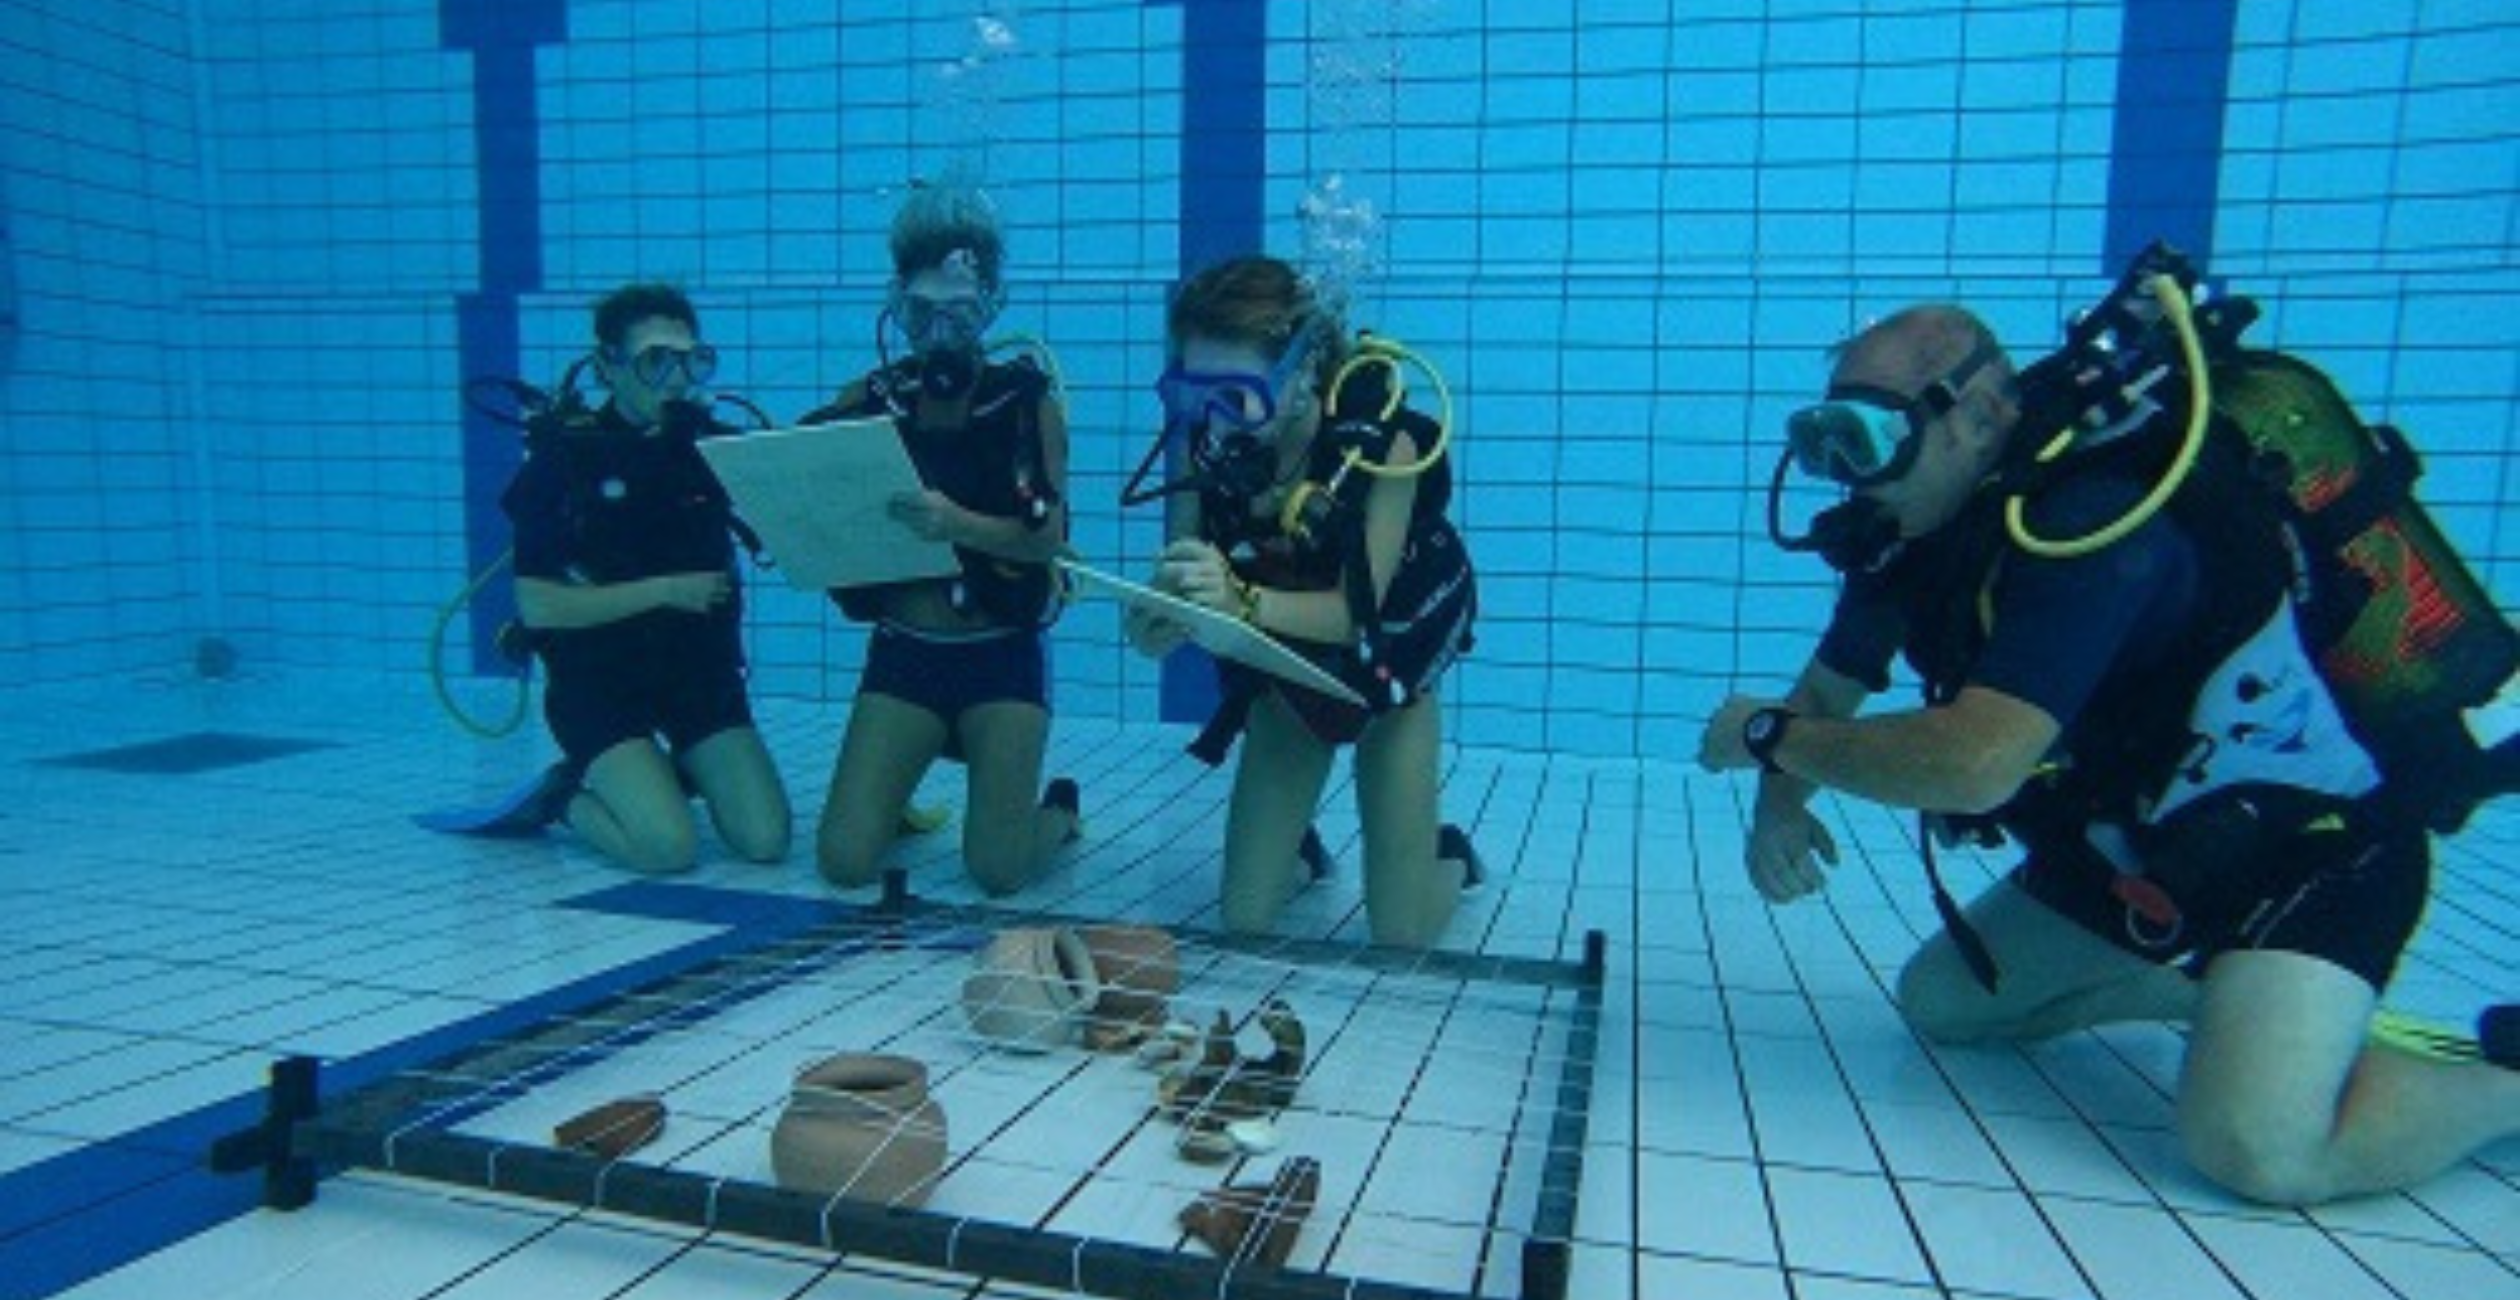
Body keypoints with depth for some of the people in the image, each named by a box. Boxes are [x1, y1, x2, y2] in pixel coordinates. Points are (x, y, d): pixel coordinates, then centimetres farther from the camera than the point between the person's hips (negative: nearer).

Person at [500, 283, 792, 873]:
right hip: (599, 679, -3)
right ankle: (566, 794, 12)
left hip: (699, 670, 4)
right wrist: (666, 590, -18)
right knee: (668, 846, -19)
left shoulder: (711, 444, 4)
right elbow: (539, 607, -13)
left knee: (767, 840, -9)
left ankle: (677, 773, 20)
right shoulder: (565, 456, -8)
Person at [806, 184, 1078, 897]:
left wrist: (958, 525, -34)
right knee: (844, 860, -3)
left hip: (1002, 654, -2)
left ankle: (1059, 810, 28)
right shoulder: (870, 401, 1)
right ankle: (895, 799, 31)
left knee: (998, 869, -7)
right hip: (902, 651, 3)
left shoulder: (1026, 398, -5)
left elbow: (1048, 537, -16)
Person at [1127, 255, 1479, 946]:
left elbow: (1359, 610, -32)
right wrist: (1156, 622, -45)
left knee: (1400, 938, -2)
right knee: (1244, 922, 3)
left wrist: (1243, 601, -50)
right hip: (1285, 668, 3)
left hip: (1389, 664, -3)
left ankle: (1449, 853, 32)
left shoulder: (1382, 439, -31)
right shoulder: (1207, 441, -22)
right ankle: (1296, 853, 38)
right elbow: (1186, 582, -21)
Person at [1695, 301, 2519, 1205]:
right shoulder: (1913, 533, -4)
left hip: (2317, 836, -8)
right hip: (2143, 847, 9)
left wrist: (1771, 735, -26)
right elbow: (1825, 694, 4)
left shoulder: (2091, 525, -31)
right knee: (1936, 1001, 10)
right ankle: (2205, 989, 24)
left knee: (2254, 1147, -27)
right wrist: (1781, 803, -17)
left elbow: (1974, 765, -40)